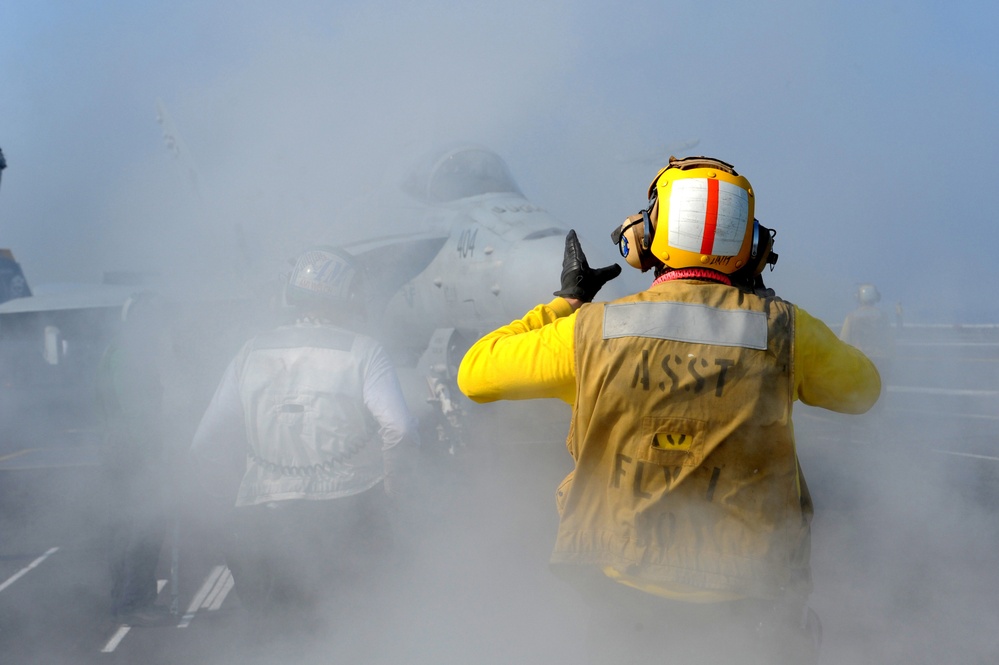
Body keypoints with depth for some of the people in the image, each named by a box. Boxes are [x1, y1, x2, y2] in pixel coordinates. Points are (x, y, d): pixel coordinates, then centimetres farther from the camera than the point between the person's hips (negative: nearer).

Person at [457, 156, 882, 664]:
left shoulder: (591, 331, -11)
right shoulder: (783, 330, -10)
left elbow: (474, 374, 4)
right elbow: (862, 388, 11)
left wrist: (566, 300, 14)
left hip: (624, 591, 1)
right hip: (749, 601, 0)